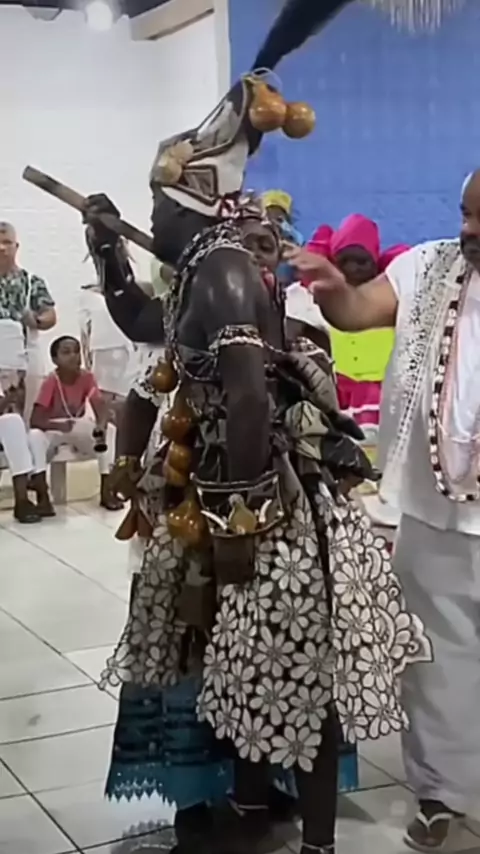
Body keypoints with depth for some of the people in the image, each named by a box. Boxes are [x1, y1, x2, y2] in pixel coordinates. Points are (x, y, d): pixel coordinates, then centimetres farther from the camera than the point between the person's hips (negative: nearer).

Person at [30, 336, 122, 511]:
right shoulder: (51, 382, -20)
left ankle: (106, 491, -22)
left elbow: (100, 406, -19)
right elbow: (35, 420, -24)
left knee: (109, 430, -23)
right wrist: (59, 425, -43)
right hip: (53, 430, -3)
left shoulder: (87, 377, -10)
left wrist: (101, 426, -42)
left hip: (79, 429, 3)